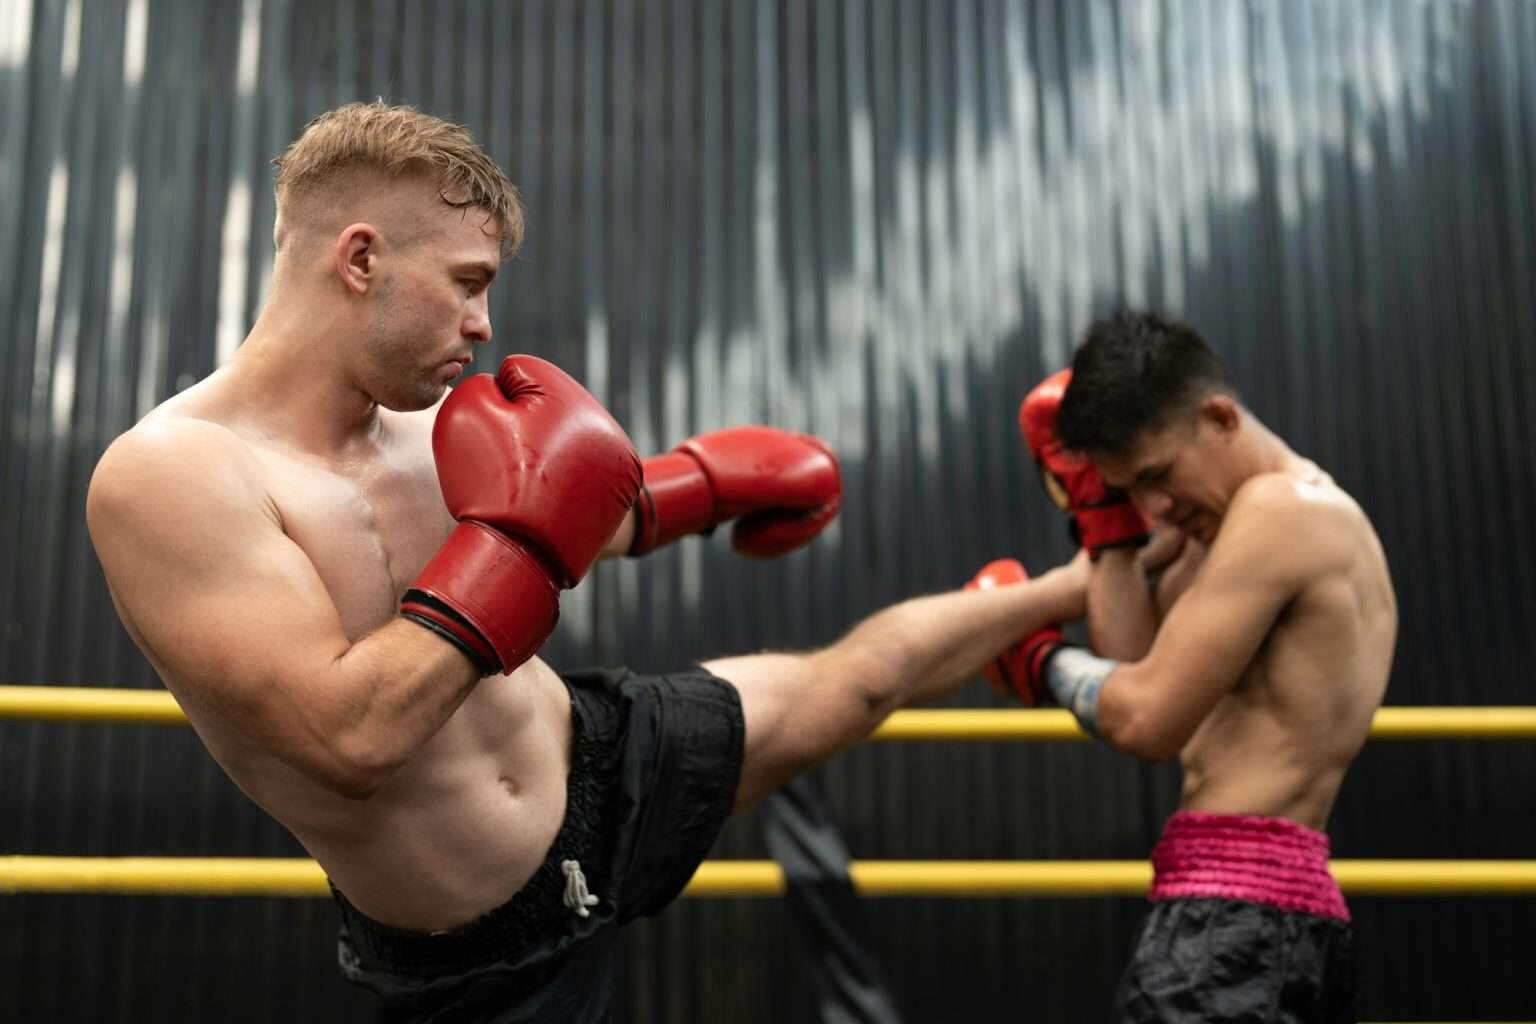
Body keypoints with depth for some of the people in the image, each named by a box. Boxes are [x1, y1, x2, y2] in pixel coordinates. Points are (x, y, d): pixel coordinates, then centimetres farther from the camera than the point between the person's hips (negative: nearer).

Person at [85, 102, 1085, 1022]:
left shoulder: (427, 420, -5)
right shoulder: (168, 477, -27)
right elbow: (350, 739, -36)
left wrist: (707, 482, 17)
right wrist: (520, 540, -30)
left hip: (611, 764, 6)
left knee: (861, 677, 15)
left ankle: (1072, 594, 41)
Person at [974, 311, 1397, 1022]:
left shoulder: (1278, 508, -12)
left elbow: (1147, 719, -15)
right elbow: (1137, 668, 11)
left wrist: (1039, 661, 3)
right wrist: (1105, 515, 7)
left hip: (1233, 912, -11)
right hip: (1290, 909, 11)